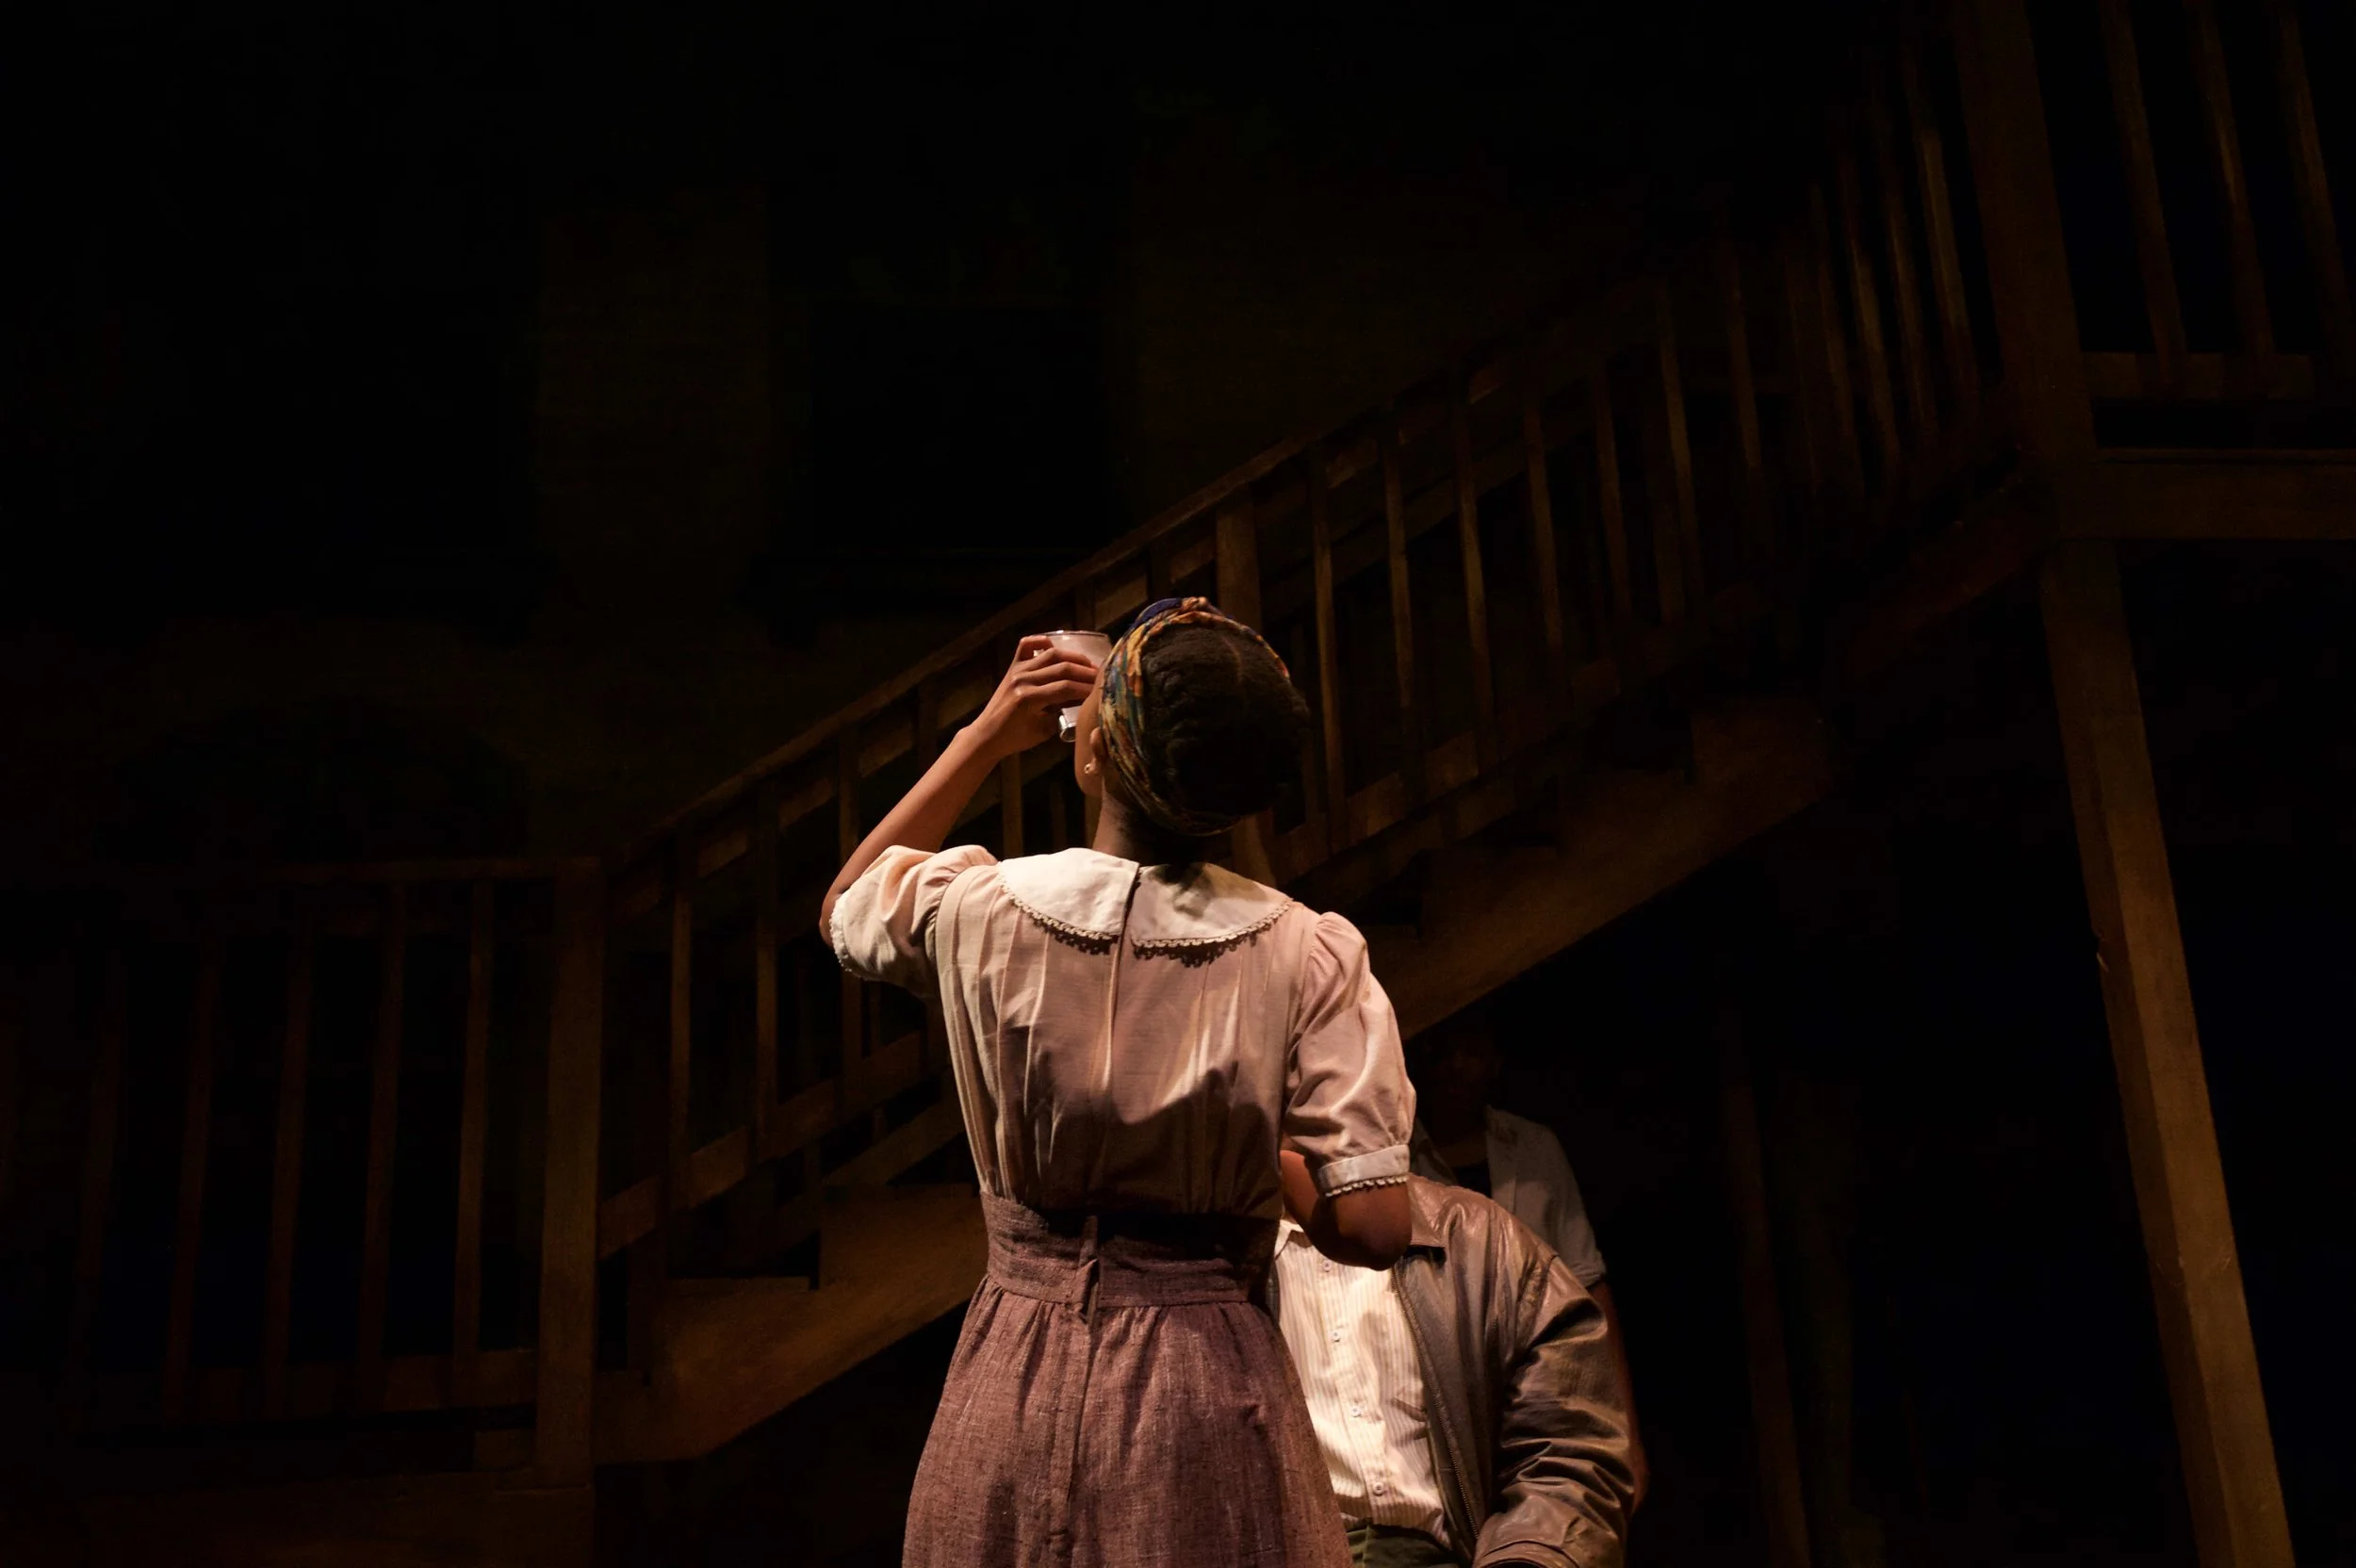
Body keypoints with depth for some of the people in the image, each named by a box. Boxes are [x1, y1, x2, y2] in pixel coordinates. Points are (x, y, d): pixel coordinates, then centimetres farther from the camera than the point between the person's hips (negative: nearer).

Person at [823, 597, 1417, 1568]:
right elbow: (1370, 1228, -16)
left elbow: (844, 908, 15)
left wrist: (987, 737, 12)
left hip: (1016, 1383, 2)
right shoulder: (1307, 958, -14)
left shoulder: (981, 909, -10)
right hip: (1208, 1390, -1)